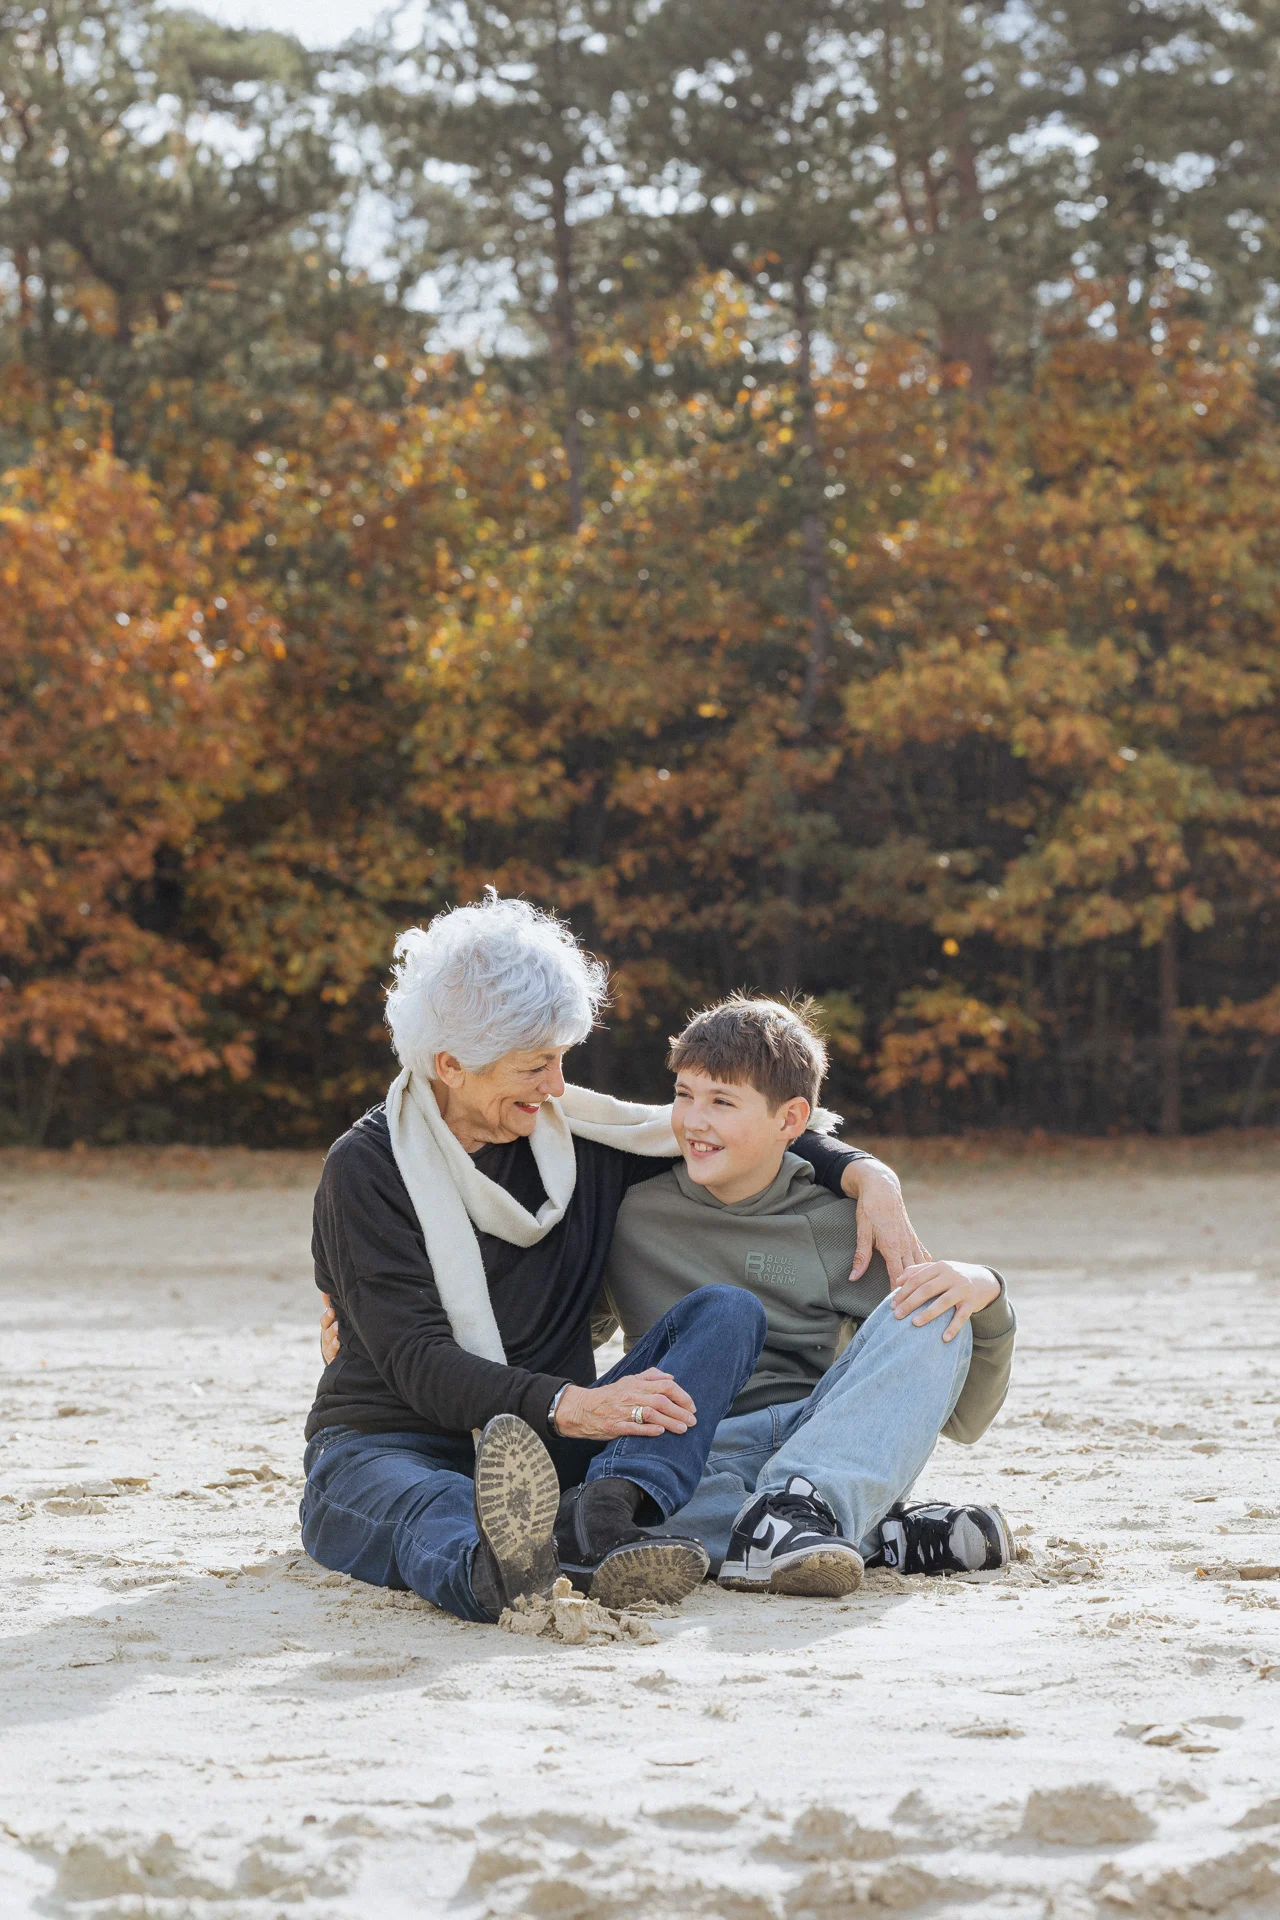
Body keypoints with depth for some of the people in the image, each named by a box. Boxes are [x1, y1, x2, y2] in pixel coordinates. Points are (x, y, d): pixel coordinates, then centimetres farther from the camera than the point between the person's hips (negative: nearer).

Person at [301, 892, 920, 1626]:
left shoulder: (579, 1136, 11)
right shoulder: (367, 1169, -6)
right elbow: (417, 1361, -17)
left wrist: (867, 1175, 3)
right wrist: (571, 1406, -33)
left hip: (544, 1452, 5)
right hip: (387, 1446, -5)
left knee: (728, 1311, -16)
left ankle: (601, 1514, -43)